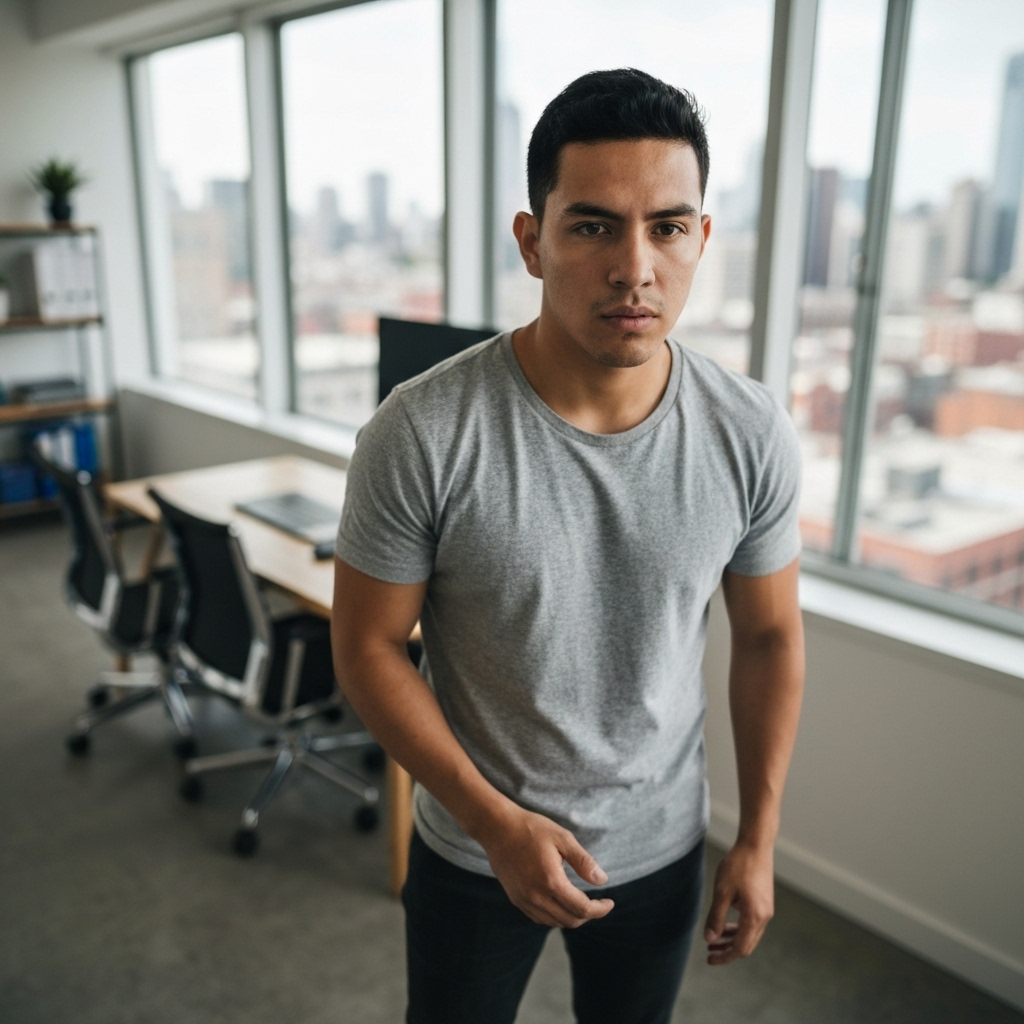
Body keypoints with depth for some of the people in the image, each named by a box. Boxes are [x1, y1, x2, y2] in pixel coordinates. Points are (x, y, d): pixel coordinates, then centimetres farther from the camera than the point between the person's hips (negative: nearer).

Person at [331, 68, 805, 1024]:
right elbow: (368, 647, -14)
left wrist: (758, 838, 2)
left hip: (662, 849, 3)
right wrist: (496, 821, -18)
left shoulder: (751, 434, -15)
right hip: (472, 851, -2)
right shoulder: (420, 434, -24)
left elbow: (769, 637, -2)